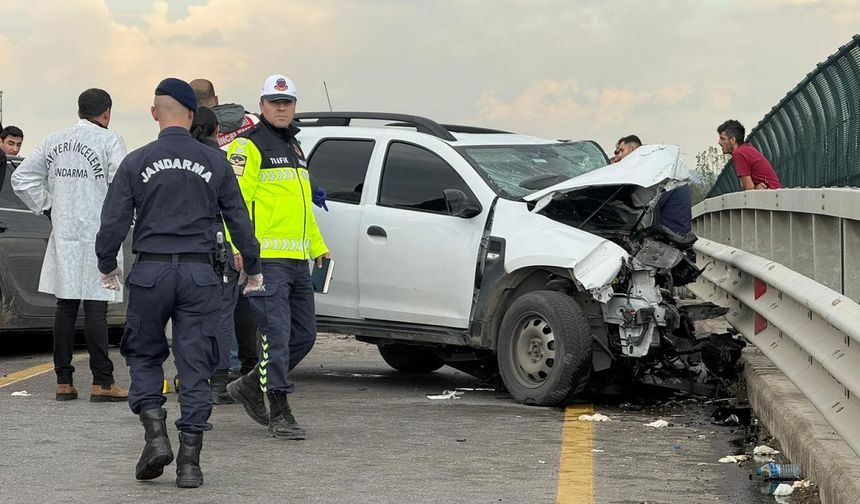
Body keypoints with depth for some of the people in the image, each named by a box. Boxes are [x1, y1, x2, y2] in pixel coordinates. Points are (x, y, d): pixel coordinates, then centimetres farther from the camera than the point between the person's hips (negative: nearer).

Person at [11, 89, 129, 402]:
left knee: (65, 306, 10)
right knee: (95, 307, -4)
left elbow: (21, 178, 11)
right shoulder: (109, 141, -7)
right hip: (97, 234, -5)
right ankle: (102, 382, -3)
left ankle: (63, 380, 11)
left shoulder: (55, 141, 10)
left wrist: (47, 208, 12)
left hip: (63, 235, 5)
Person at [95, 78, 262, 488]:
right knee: (195, 366, 3)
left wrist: (107, 267, 15)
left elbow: (113, 221, -1)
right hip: (199, 275, 1)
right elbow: (239, 220, 7)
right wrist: (253, 269, 19)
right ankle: (189, 461, 2)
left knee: (144, 356, 15)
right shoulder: (215, 162, 3)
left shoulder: (137, 162, -1)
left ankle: (155, 435, -3)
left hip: (150, 273, -1)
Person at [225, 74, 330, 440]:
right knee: (277, 335, -9)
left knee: (304, 334, 11)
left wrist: (318, 246, 29)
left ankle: (251, 385, 26)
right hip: (266, 258, -9)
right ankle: (280, 414, -5)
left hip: (298, 260, 9)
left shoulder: (294, 148, 22)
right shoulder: (249, 146, -5)